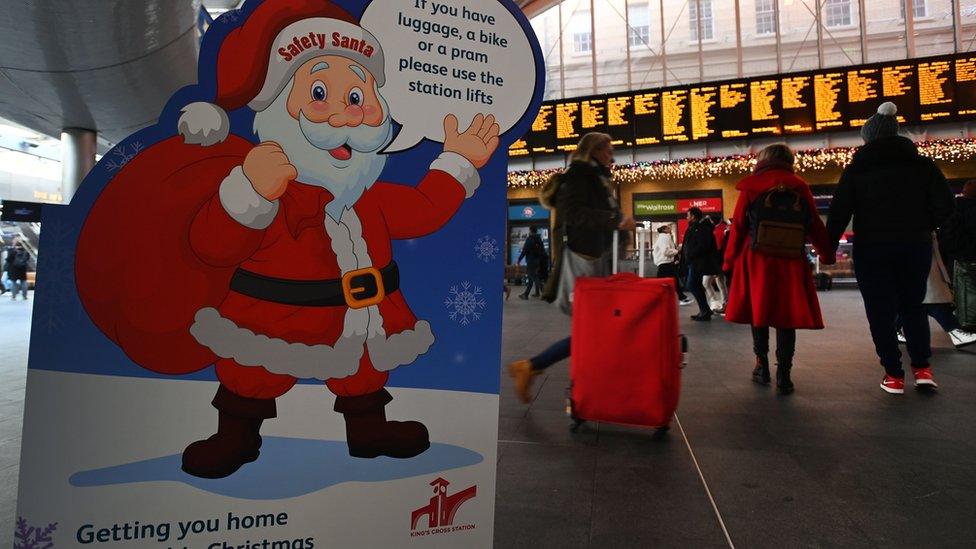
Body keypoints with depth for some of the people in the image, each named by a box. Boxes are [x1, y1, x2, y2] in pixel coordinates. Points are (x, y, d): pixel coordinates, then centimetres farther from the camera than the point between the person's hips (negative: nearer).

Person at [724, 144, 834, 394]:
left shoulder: (750, 188, -1)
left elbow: (738, 226, -2)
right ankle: (783, 373, 2)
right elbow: (815, 225, 8)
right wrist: (827, 254, 21)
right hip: (791, 262, 1)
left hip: (756, 261, -1)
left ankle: (762, 366, 19)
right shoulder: (800, 188, 4)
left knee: (758, 310, 13)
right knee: (787, 315, 5)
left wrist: (730, 260, 6)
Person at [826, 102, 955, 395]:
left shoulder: (857, 169, -2)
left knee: (880, 310, 5)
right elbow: (944, 205, 0)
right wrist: (920, 228, 15)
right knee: (913, 305, 17)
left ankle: (894, 375, 5)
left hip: (872, 248, -2)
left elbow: (839, 212, -7)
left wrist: (829, 246, 0)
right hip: (915, 246, 3)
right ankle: (922, 368, 8)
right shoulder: (921, 164, 3)